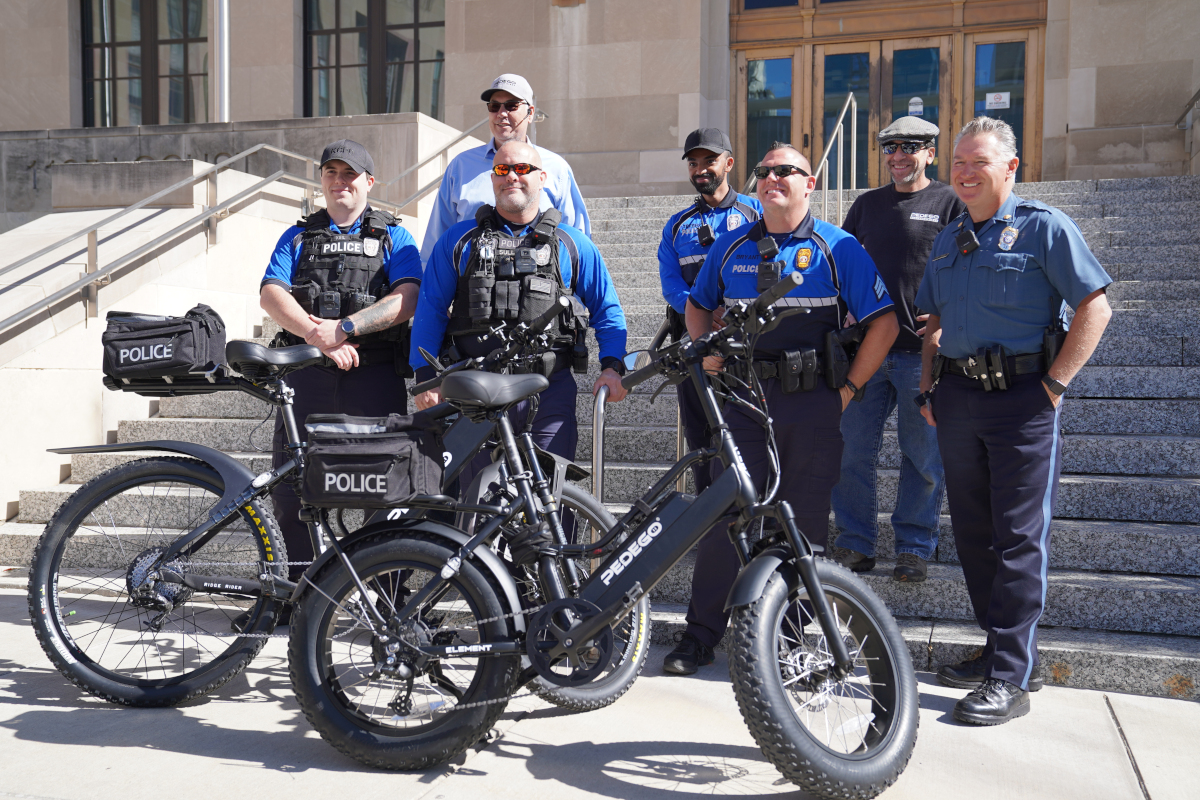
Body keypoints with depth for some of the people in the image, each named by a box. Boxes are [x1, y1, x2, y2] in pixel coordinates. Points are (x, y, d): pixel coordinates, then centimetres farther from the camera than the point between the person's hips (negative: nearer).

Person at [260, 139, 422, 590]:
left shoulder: (393, 238, 14)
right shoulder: (297, 237, 20)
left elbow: (407, 299, -4)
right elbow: (271, 295, 4)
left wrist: (344, 327, -16)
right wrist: (321, 339, -13)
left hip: (375, 374, -2)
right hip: (307, 372, 2)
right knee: (291, 484, 0)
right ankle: (294, 586, 13)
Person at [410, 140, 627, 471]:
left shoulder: (573, 243, 13)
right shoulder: (458, 239, 13)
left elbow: (607, 310, 14)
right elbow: (430, 310, 11)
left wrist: (612, 367, -1)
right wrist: (426, 377, 3)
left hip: (549, 392, 0)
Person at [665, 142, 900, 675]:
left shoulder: (838, 248, 2)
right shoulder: (731, 246, 11)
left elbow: (883, 322, 1)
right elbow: (698, 304, 24)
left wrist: (849, 388, -4)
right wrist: (706, 348, 6)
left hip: (813, 406, -2)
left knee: (804, 521, 5)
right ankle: (701, 634, 12)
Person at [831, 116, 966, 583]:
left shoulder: (950, 203, 4)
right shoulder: (867, 205, 16)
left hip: (923, 351, -3)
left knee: (923, 455, 4)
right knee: (852, 449, 3)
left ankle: (915, 547, 17)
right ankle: (855, 544, 15)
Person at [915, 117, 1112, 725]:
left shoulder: (1043, 227, -3)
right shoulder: (948, 239, 15)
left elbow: (1095, 308, -7)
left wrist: (1055, 384, -12)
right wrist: (927, 389, 12)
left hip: (1022, 397, -6)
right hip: (957, 395, 6)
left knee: (1018, 537, -5)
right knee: (972, 531, 10)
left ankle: (1010, 676, 1)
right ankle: (1002, 648, 24)